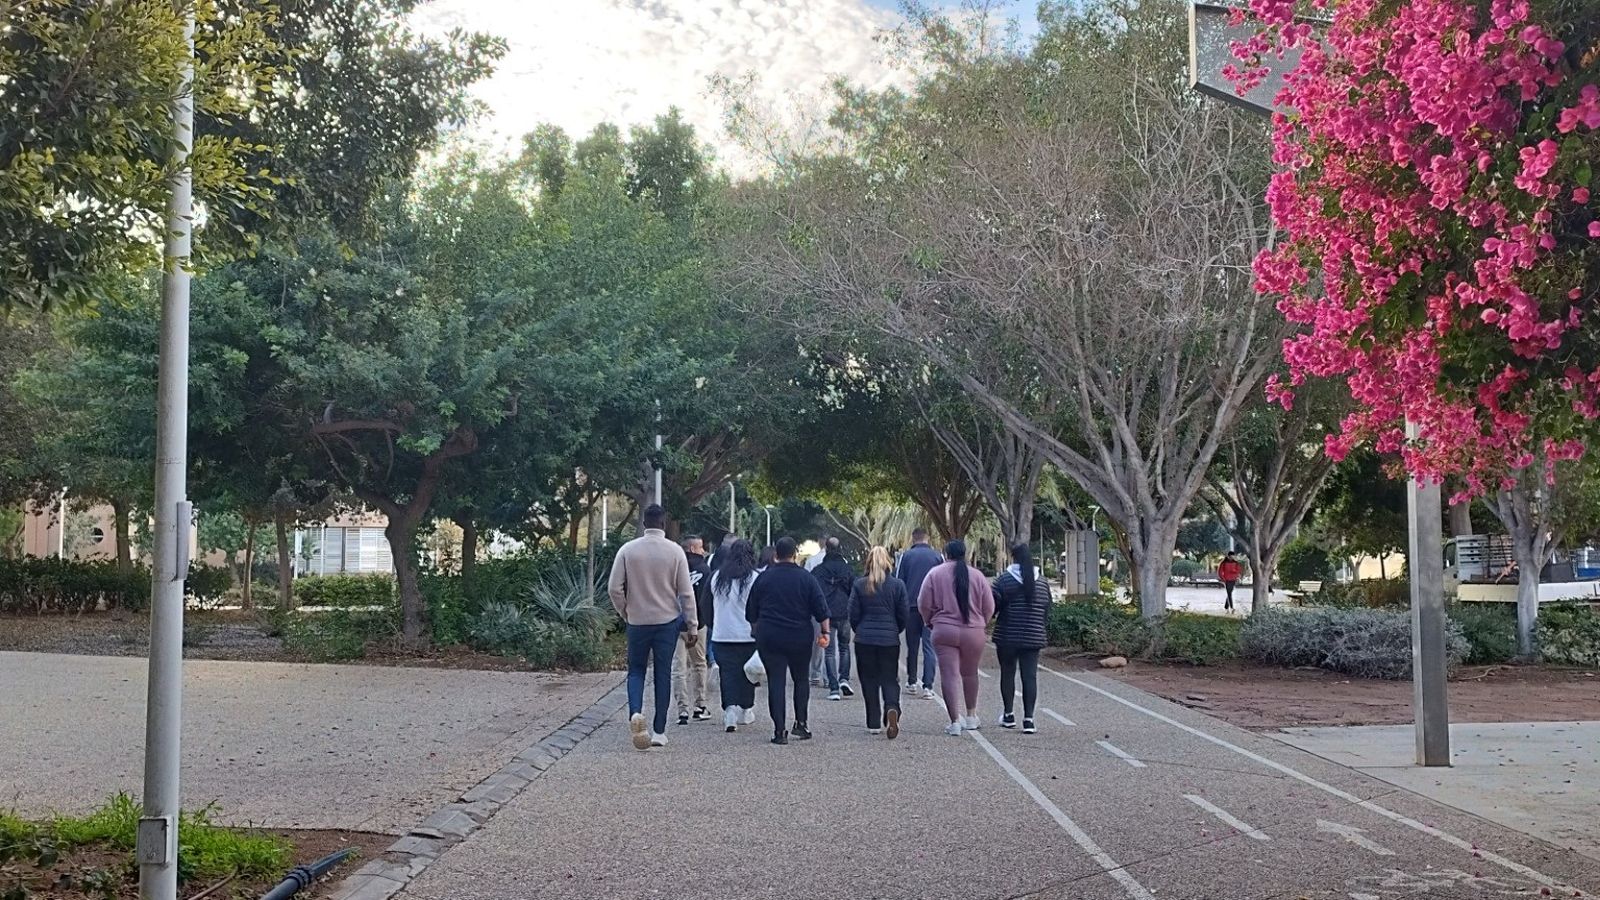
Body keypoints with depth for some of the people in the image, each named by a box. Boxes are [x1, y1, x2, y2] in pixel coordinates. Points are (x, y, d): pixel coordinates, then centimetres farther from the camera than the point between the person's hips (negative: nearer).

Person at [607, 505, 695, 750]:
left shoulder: (627, 550, -5)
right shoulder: (675, 551, -6)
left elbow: (614, 589, -5)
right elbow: (686, 592, -4)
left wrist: (625, 613, 11)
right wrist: (692, 625, 2)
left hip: (637, 621, 0)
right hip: (667, 620, 0)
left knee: (636, 670, 13)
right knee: (663, 674, 8)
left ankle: (635, 712, -14)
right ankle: (659, 731, 10)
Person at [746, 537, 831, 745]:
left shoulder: (764, 578, 1)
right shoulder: (806, 578, -3)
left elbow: (751, 612, 9)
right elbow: (821, 609, -5)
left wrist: (757, 631, 21)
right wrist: (824, 632, 5)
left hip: (769, 637, 0)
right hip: (799, 638, 0)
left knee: (775, 681, 1)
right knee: (801, 679, 16)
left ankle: (779, 730, -4)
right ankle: (800, 724, 11)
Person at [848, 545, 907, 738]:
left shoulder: (859, 585, -4)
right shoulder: (897, 585, -2)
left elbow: (853, 614, -1)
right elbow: (904, 615, 2)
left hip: (864, 640, 0)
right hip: (890, 640, 0)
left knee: (869, 680, 10)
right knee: (890, 679, 8)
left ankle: (874, 724, 9)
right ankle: (892, 708, -20)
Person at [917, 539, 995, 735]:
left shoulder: (935, 574, -2)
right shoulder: (977, 576, 1)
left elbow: (924, 604, -2)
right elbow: (989, 607, 4)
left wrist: (929, 622, 16)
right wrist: (981, 624, 22)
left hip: (944, 631, -2)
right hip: (973, 632, 2)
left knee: (949, 674, -2)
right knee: (970, 673, 18)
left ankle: (956, 720, -12)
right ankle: (971, 716, 29)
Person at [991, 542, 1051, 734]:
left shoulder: (1004, 579, -8)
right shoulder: (1042, 581, 4)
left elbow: (992, 606, -8)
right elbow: (1047, 610, 9)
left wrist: (991, 617, 13)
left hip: (1007, 636, -2)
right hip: (1033, 637, 2)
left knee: (1007, 674, 12)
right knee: (1030, 676, 1)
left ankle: (1008, 714, 19)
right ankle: (1028, 718, -4)